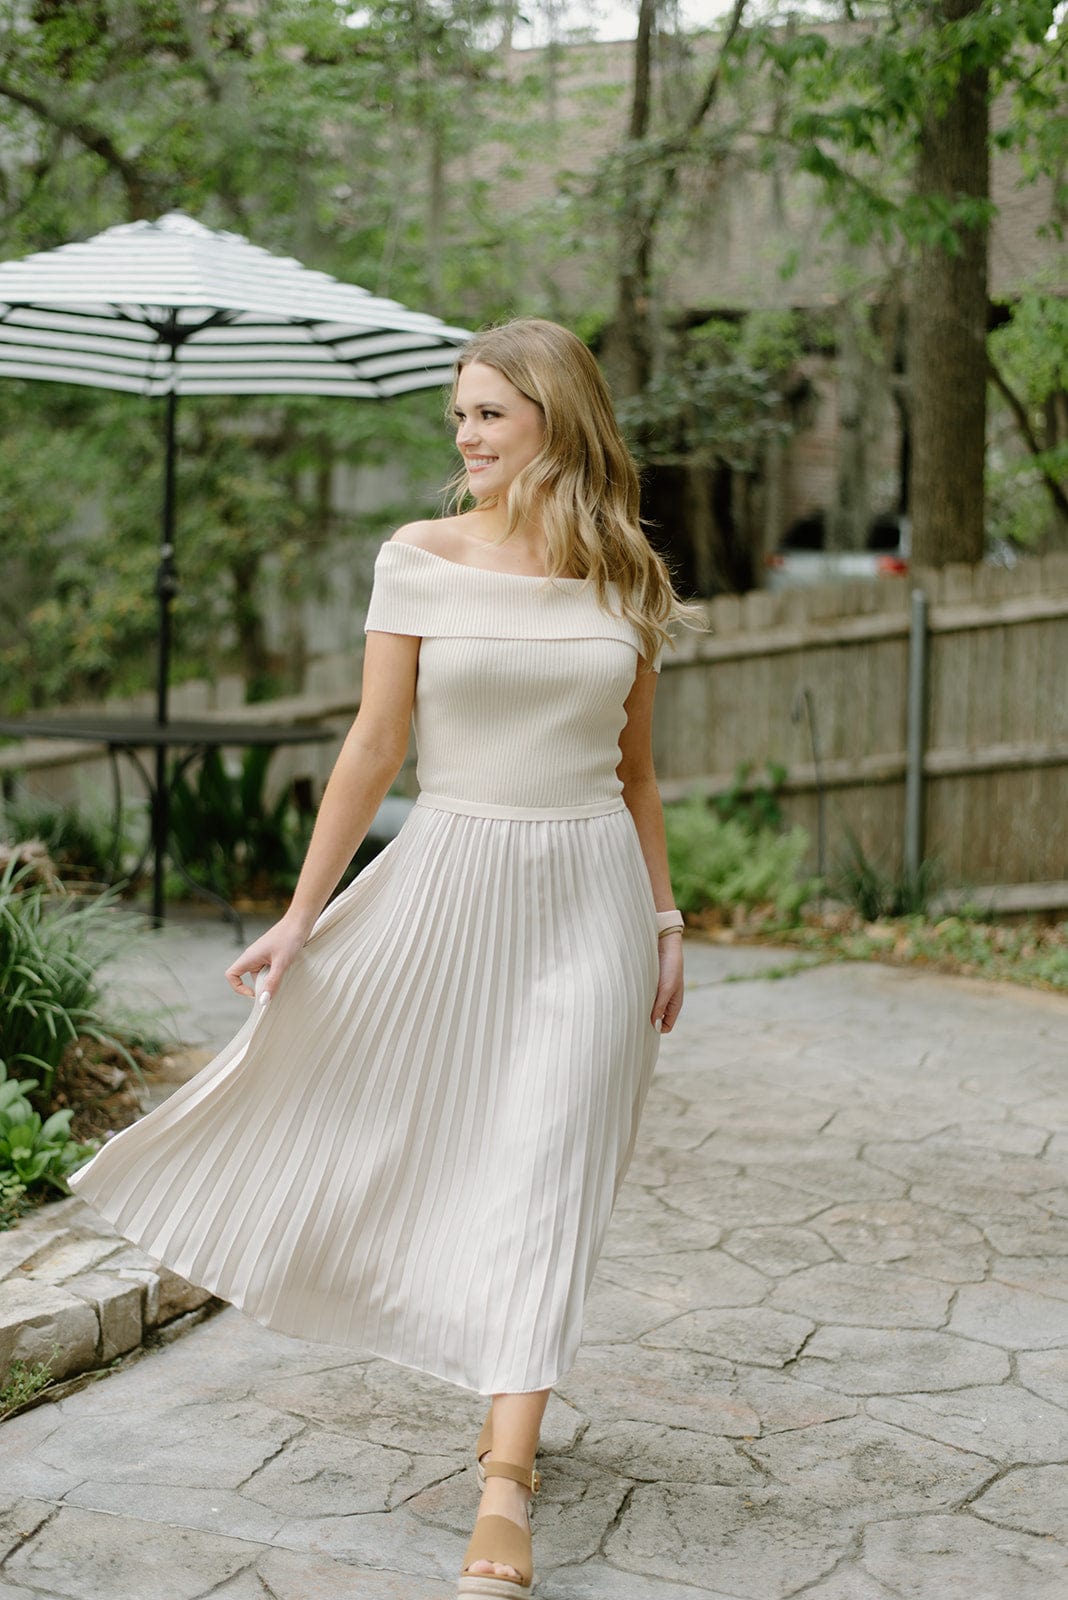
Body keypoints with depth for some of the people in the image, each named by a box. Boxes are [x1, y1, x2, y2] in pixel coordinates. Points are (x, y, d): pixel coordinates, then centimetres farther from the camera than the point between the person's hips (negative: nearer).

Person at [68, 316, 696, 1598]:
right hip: (452, 876, 0)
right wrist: (302, 914, -5)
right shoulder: (421, 560, -2)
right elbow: (375, 747, -3)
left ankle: (504, 1474, 0)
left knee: (542, 1171, -3)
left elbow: (634, 769, 11)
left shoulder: (627, 578, 3)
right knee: (428, 1145, 9)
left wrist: (665, 921, 11)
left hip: (591, 891, 0)